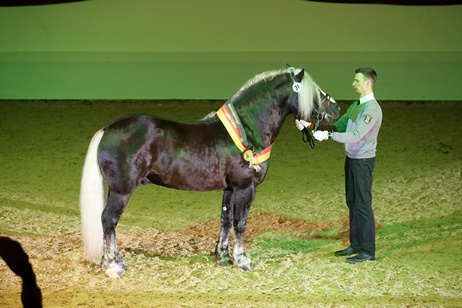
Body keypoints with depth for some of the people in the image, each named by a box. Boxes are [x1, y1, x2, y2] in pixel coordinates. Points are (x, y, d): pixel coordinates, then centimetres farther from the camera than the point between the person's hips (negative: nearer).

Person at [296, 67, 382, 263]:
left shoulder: (372, 109, -20)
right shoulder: (355, 106, 11)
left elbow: (355, 135, -28)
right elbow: (339, 126, 16)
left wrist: (328, 135, -32)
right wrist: (311, 126, 7)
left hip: (363, 162, -10)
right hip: (351, 159, 10)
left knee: (363, 205, -5)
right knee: (352, 203, 16)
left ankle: (368, 251, 0)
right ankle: (356, 245, 26)